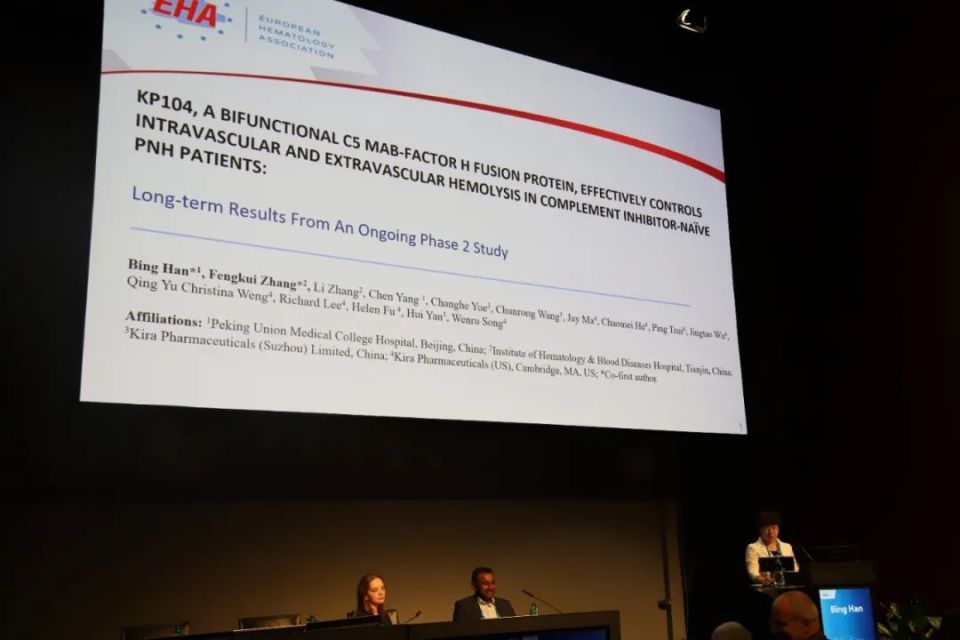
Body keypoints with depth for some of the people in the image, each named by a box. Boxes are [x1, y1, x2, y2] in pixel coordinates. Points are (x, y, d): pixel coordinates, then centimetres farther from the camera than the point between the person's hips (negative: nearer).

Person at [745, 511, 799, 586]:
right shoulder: (753, 548, 4)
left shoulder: (787, 547, 20)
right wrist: (763, 580, -30)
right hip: (764, 589, -4)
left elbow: (795, 569, 17)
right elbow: (753, 572, -9)